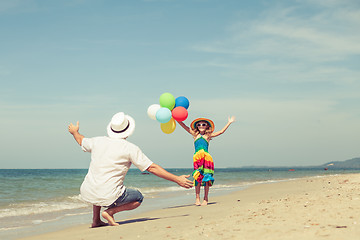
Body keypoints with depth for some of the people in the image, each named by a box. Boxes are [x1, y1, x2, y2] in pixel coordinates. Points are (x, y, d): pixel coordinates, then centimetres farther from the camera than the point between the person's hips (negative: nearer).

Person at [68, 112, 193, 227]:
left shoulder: (98, 141, 7)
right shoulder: (131, 148, -6)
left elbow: (81, 141, 30)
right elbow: (152, 168, -7)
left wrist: (74, 132, 54)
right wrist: (177, 179, -1)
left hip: (87, 194, 5)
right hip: (108, 197, -5)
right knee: (138, 198, 19)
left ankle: (96, 220, 28)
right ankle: (110, 211, -3)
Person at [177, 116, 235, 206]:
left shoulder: (208, 136, 17)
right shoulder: (195, 134, 17)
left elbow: (221, 131, 23)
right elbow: (184, 126, 15)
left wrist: (229, 123, 27)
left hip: (207, 157, 1)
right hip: (197, 157, -1)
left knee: (206, 178, -1)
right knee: (197, 177, -4)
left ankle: (206, 199, 7)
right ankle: (197, 198, 1)